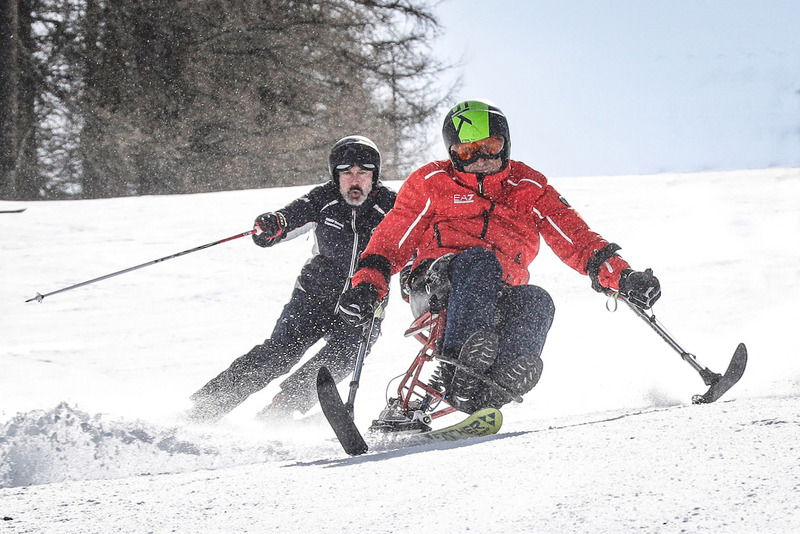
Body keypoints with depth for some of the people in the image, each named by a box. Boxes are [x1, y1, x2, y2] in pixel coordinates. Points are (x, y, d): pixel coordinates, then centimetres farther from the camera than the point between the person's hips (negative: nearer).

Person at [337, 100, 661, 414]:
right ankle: (458, 368, -54)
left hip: (498, 296, 2)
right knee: (480, 261, -35)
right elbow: (391, 240, 10)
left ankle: (494, 389, -55)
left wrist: (619, 276, -4)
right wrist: (367, 286, -8)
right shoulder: (431, 183, 14)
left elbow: (575, 240, 12)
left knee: (536, 302, -32)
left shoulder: (528, 188, 19)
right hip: (438, 281, -2)